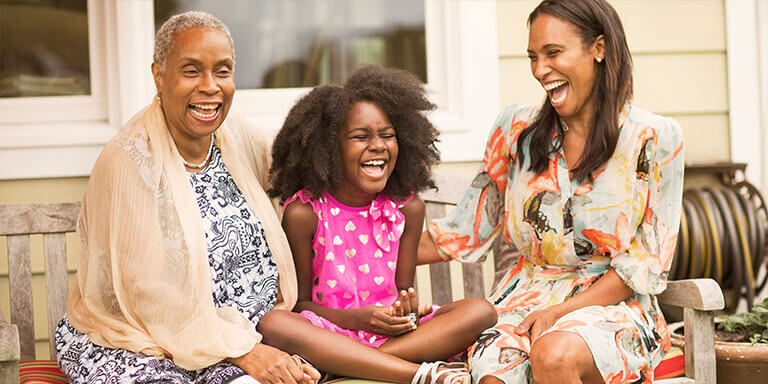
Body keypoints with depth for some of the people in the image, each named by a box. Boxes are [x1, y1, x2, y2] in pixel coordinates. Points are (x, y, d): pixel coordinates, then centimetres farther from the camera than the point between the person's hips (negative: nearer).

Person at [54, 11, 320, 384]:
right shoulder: (127, 162, -14)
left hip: (244, 337, 5)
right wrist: (243, 349, -17)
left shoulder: (243, 142, 5)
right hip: (135, 349, -5)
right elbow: (148, 291, -17)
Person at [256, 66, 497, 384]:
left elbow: (403, 288, 10)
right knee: (273, 324, -35)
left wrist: (407, 308, -15)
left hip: (391, 333, 3)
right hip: (329, 331, -3)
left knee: (481, 311, -18)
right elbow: (301, 301, -3)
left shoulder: (408, 208, 3)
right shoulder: (303, 212, -7)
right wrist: (358, 318, -20)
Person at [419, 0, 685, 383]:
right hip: (525, 303, 2)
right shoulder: (517, 128, 8)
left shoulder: (654, 137, -1)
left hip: (612, 306, -2)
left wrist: (562, 311, -13)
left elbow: (646, 263, -2)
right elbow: (465, 231, 12)